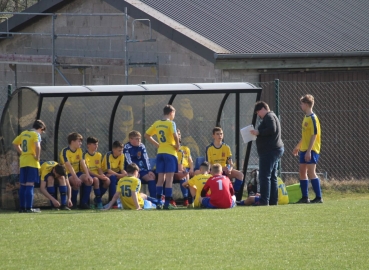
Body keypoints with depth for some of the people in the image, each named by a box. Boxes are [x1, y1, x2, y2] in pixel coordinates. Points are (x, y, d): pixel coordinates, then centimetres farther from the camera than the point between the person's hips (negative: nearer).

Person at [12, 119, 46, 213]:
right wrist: (37, 157, -12)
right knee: (30, 185, -8)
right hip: (32, 162, -7)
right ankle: (29, 208, -12)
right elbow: (37, 146, -24)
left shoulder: (23, 133, 13)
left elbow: (15, 143, 21)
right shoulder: (36, 134, -8)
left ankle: (22, 207, 13)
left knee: (23, 185, 11)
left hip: (23, 163, 7)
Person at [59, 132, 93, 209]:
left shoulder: (79, 150, 8)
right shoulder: (65, 151, -13)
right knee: (77, 182, -35)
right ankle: (73, 203, -14)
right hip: (68, 174, -6)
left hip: (77, 172, 6)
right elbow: (69, 166, -23)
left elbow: (83, 164, -1)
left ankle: (84, 202, -13)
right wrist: (76, 178, -33)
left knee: (89, 180, -20)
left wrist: (87, 175, -17)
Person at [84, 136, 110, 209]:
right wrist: (99, 176, -22)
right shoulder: (85, 155, -10)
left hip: (97, 175, 6)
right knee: (96, 179, -37)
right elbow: (87, 170, -15)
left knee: (107, 180, -22)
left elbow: (99, 168, 9)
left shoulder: (99, 155, 11)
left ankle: (97, 199, -2)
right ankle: (99, 201, -27)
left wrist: (102, 175, -14)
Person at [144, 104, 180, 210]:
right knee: (169, 179, -3)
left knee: (160, 179, 9)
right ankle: (167, 203, -6)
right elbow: (175, 135, -25)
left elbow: (146, 135, 15)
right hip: (170, 153, -5)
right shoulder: (171, 123, -9)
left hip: (160, 153, 5)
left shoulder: (157, 124, 10)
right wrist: (177, 145, -10)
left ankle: (159, 202, 5)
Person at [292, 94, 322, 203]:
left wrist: (309, 151, -22)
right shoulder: (306, 117, 14)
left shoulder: (313, 118, -13)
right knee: (302, 171, 9)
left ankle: (319, 197, -8)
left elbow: (314, 135, -18)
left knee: (311, 172, -11)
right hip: (304, 149, 10)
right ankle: (305, 197, 15)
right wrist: (298, 147, 28)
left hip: (311, 150, -10)